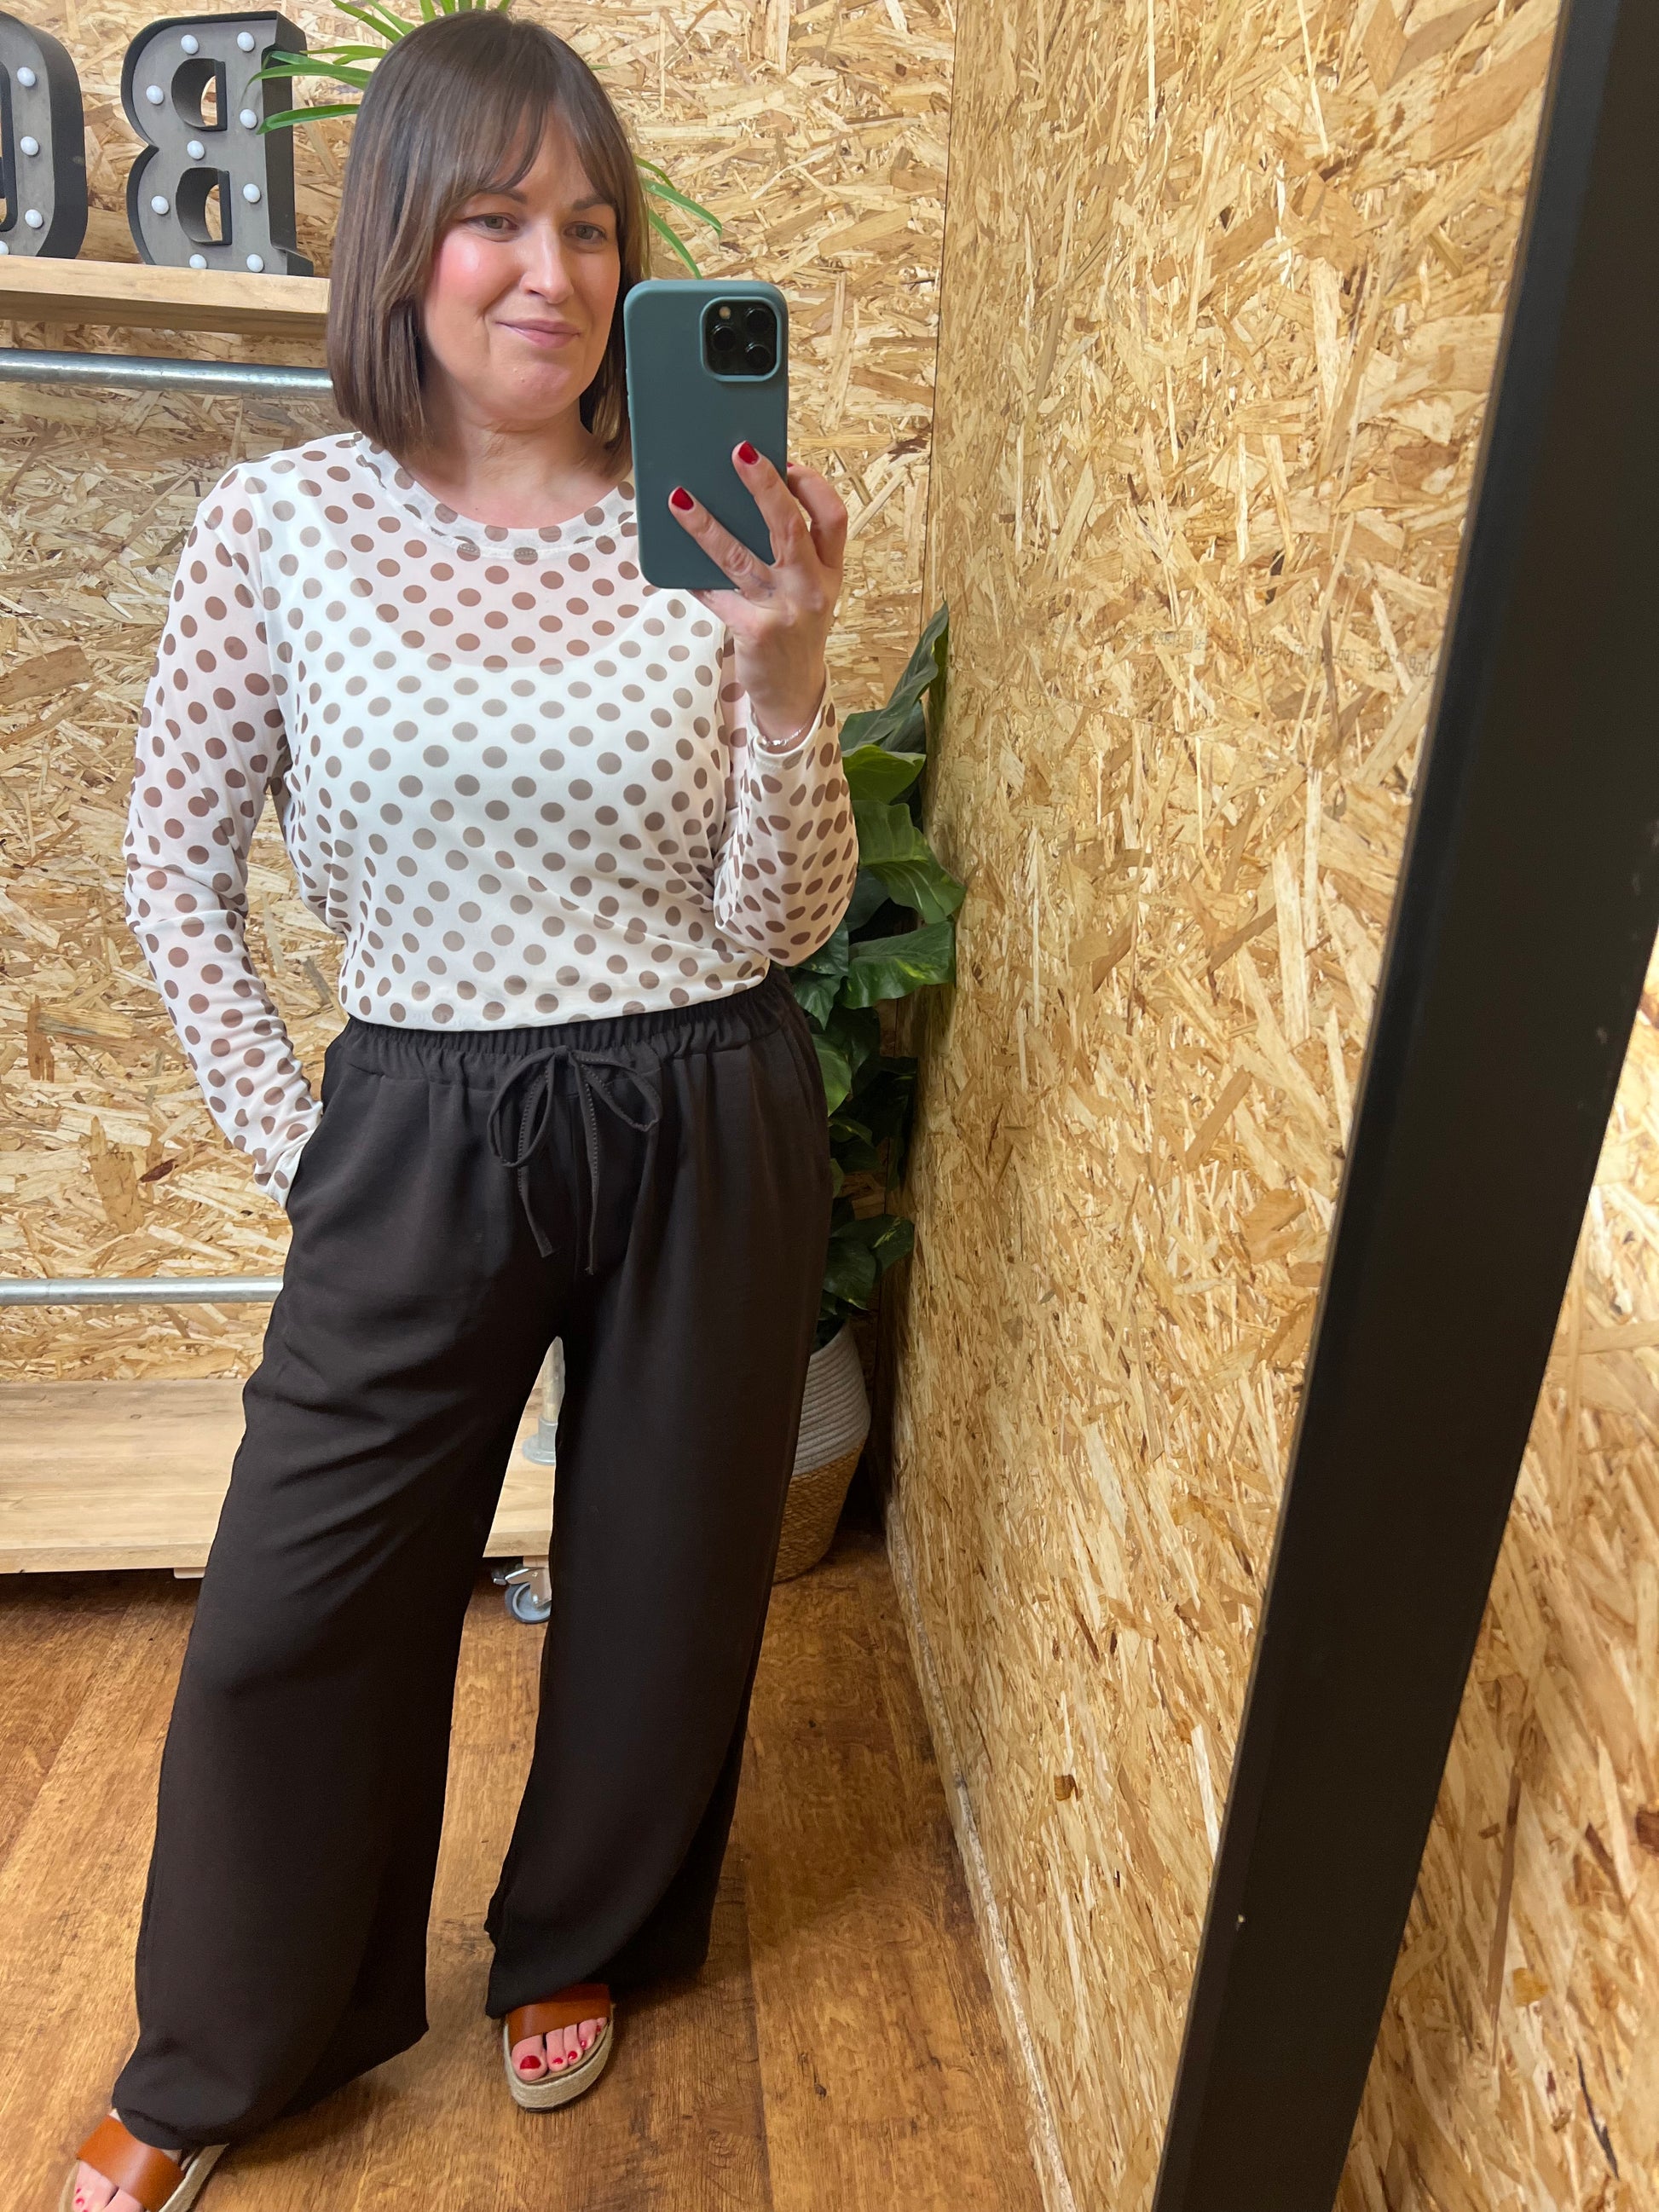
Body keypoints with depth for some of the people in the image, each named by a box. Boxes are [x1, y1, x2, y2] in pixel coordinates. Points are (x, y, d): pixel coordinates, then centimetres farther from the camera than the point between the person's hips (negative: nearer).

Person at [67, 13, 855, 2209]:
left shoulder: (712, 537, -3)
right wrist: (287, 1128, 1)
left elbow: (781, 927, -6)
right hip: (423, 1133, 0)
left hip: (706, 1126, 1)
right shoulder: (280, 523, -4)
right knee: (291, 1607, 9)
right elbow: (177, 857, 5)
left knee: (662, 1574, 16)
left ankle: (581, 1941, 49)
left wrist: (786, 672, -20)